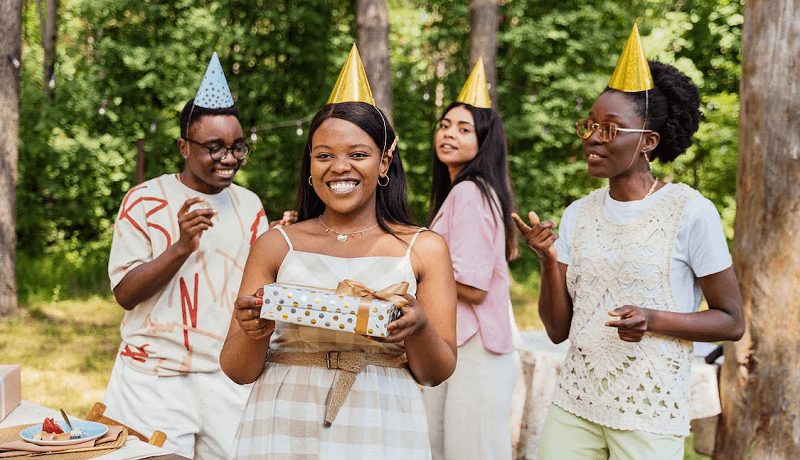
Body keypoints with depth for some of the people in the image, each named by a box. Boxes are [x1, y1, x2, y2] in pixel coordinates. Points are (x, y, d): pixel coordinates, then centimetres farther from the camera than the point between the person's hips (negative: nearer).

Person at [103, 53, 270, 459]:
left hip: (229, 378, 3)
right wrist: (182, 246, -19)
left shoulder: (249, 206, 9)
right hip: (155, 379, -3)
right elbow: (124, 293, -6)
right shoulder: (145, 200, -3)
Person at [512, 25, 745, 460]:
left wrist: (654, 320, -20)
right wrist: (549, 260, -11)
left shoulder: (691, 212, -10)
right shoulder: (577, 215, 5)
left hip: (649, 417, -4)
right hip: (574, 406, 4)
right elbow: (558, 329, 5)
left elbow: (731, 321, -5)